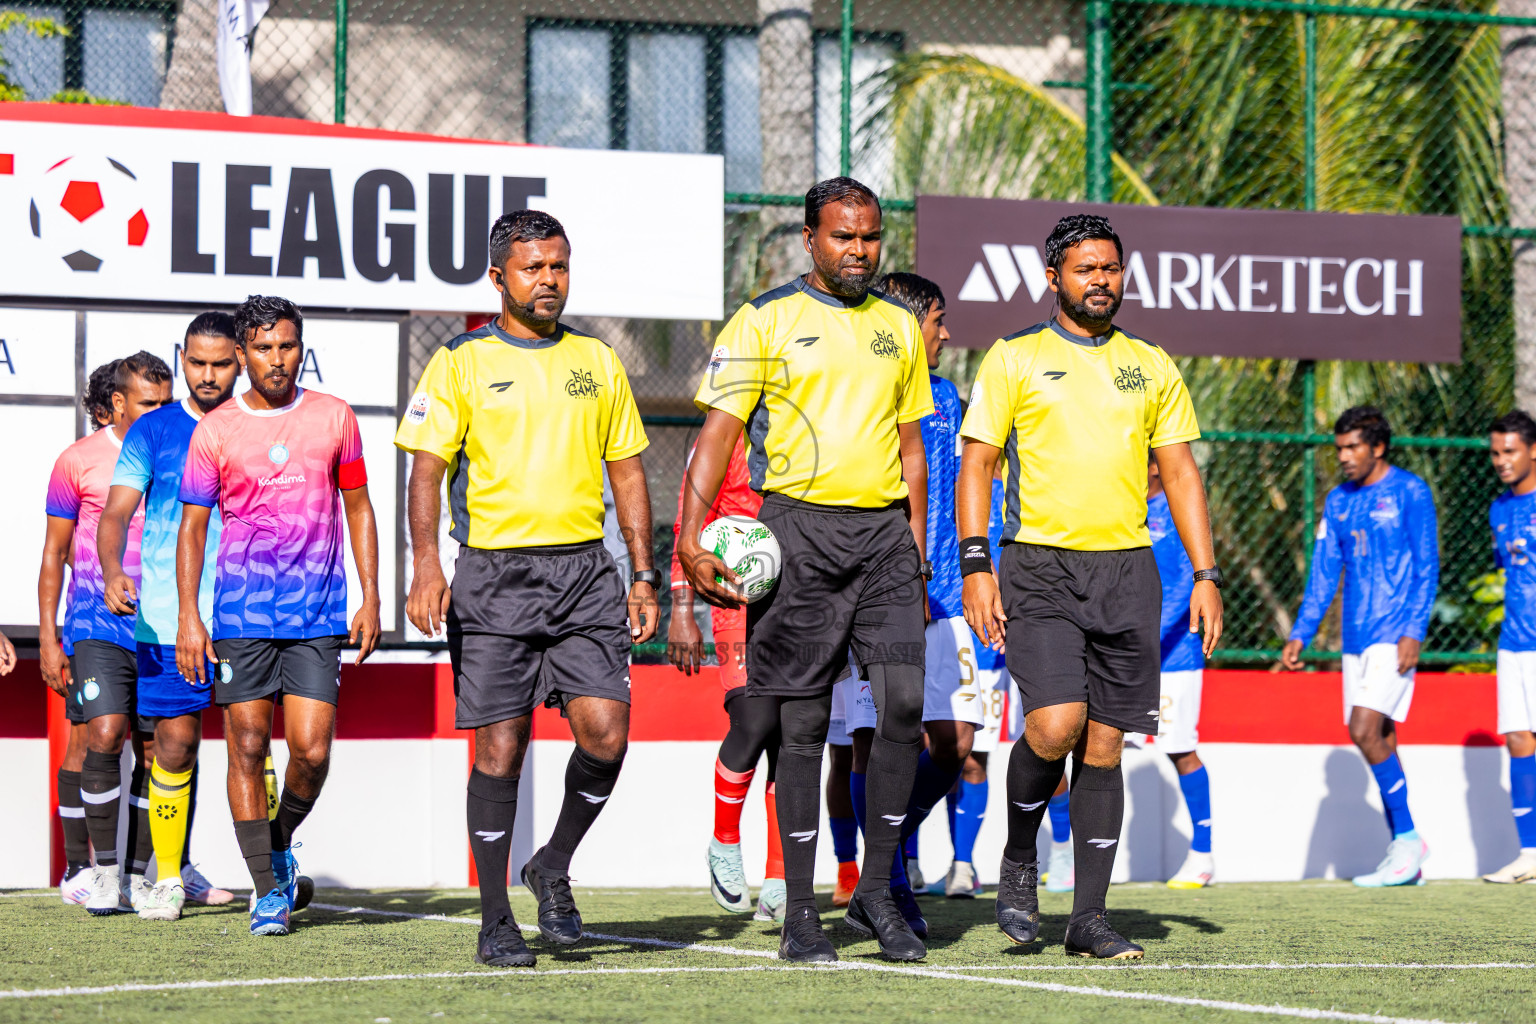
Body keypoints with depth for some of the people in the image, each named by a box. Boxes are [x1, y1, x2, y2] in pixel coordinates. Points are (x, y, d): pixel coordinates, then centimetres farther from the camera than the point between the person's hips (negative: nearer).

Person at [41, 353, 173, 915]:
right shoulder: (79, 461, 0)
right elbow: (54, 553, 5)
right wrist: (47, 639, -1)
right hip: (96, 628, -3)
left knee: (155, 753, 2)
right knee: (103, 736, -18)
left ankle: (137, 874, 13)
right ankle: (104, 869, -7)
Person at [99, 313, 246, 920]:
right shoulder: (153, 432, 6)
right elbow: (116, 512, -1)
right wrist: (113, 572, -20)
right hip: (167, 616, -1)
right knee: (175, 743, -3)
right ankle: (169, 875, 8)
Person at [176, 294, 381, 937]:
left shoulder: (334, 418, 6)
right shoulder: (214, 431, 2)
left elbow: (358, 508, 13)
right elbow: (192, 526, 5)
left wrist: (371, 599, 6)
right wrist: (188, 617, -4)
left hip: (318, 615, 1)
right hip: (240, 613, 0)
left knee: (311, 751, -8)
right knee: (248, 748, -4)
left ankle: (279, 843, 20)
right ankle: (267, 889, 4)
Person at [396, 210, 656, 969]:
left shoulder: (596, 360, 14)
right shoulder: (462, 363, 3)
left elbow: (627, 471, 17)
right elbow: (427, 469, -3)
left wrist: (643, 576, 11)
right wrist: (426, 564, -17)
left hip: (584, 568, 3)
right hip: (494, 572, -3)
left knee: (605, 731, -11)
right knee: (500, 748, -3)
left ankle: (554, 869, 14)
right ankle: (494, 922, 7)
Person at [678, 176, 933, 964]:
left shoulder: (899, 326, 15)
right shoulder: (766, 320, 1)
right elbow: (717, 432, -4)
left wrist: (917, 552, 16)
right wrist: (692, 543, -14)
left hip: (884, 529, 4)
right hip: (799, 525, -4)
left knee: (905, 704, -8)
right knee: (802, 723, -1)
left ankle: (875, 891, 5)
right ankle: (800, 913, 6)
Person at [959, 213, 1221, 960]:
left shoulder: (1151, 366, 13)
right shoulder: (1014, 359, 3)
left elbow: (1181, 474, 14)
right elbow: (976, 464, 1)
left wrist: (1206, 574, 6)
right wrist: (975, 566, -9)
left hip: (1127, 568, 3)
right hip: (1040, 568, -3)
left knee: (1103, 746, 2)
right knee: (1056, 724, -19)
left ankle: (1089, 919, 8)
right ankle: (1018, 860, 7)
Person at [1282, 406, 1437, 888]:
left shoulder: (1410, 492, -4)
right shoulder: (1339, 501, 13)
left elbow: (1427, 568, -8)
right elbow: (1323, 572, 15)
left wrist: (1414, 632, -16)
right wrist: (1300, 634, 7)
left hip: (1395, 636, -7)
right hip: (1356, 638, 7)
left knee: (1365, 731, -18)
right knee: (1379, 741, 6)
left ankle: (1408, 838, -9)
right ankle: (1405, 853, 12)